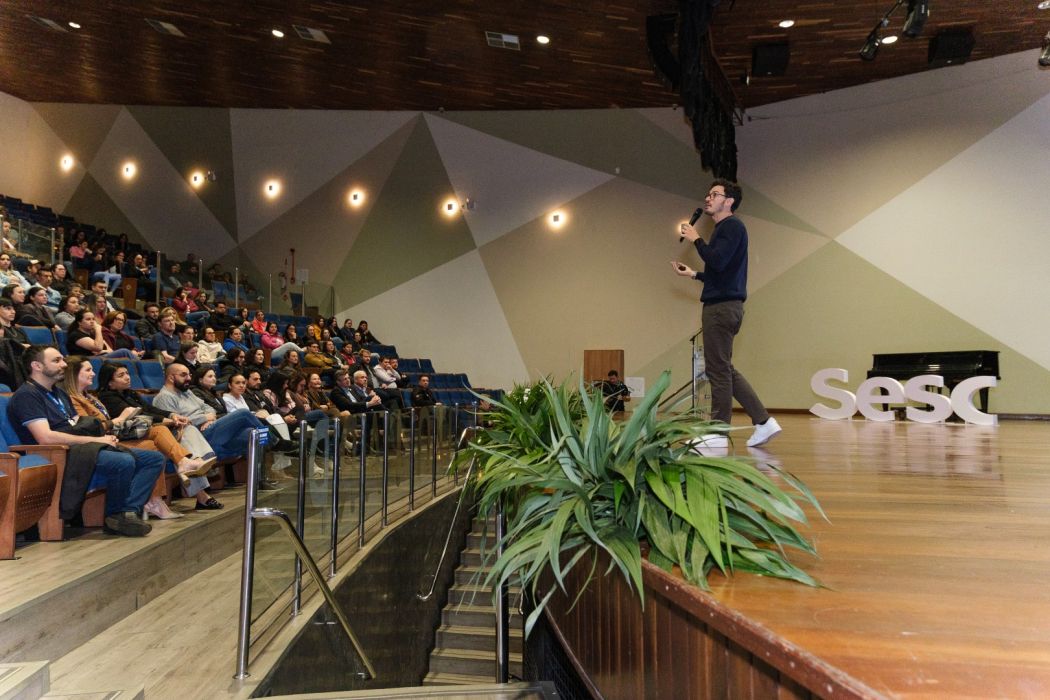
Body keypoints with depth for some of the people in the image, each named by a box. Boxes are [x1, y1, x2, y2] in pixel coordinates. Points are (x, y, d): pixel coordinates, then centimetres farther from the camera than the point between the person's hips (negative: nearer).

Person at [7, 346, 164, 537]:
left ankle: (129, 511, -19)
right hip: (61, 454, -9)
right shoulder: (26, 395, -6)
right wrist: (96, 440, -16)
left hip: (80, 447, 9)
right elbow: (46, 438, -19)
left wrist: (104, 437, -2)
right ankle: (115, 517, -10)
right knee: (124, 462, -34)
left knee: (155, 458, -3)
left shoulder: (59, 393, 24)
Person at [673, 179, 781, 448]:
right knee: (723, 370, 12)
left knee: (719, 370, -5)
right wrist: (693, 274, 28)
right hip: (723, 305, 10)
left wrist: (696, 239, -8)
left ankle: (718, 434, 2)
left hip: (722, 307, -10)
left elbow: (717, 261, -21)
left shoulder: (732, 226, -7)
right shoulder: (724, 228, 23)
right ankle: (763, 421, 13)